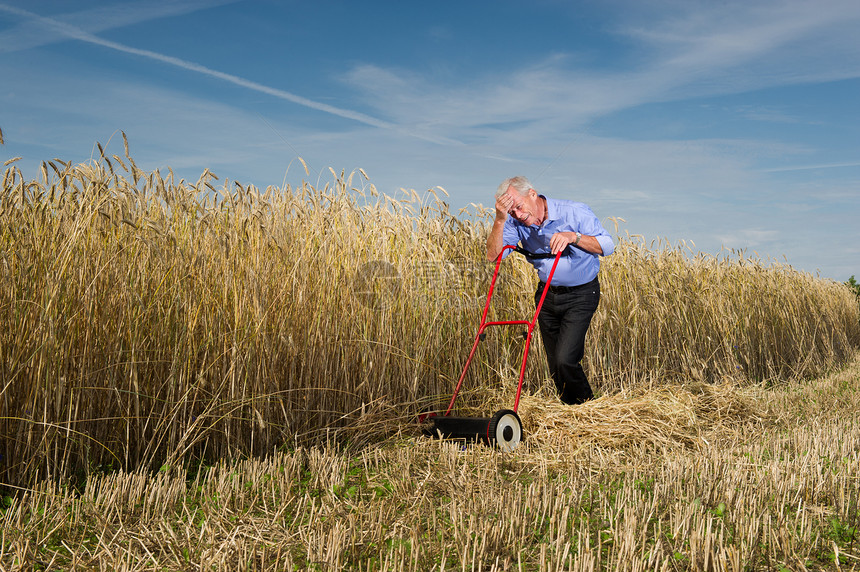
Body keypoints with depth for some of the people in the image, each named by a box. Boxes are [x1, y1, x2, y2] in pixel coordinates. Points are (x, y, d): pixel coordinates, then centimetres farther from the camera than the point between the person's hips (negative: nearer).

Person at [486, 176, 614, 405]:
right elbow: (493, 255, -16)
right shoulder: (517, 222, -8)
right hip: (547, 294, 5)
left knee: (564, 360, -16)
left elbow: (607, 245, -16)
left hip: (580, 294, -5)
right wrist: (500, 219, -28)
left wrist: (573, 236, -31)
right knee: (555, 366, 9)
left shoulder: (575, 212, -17)